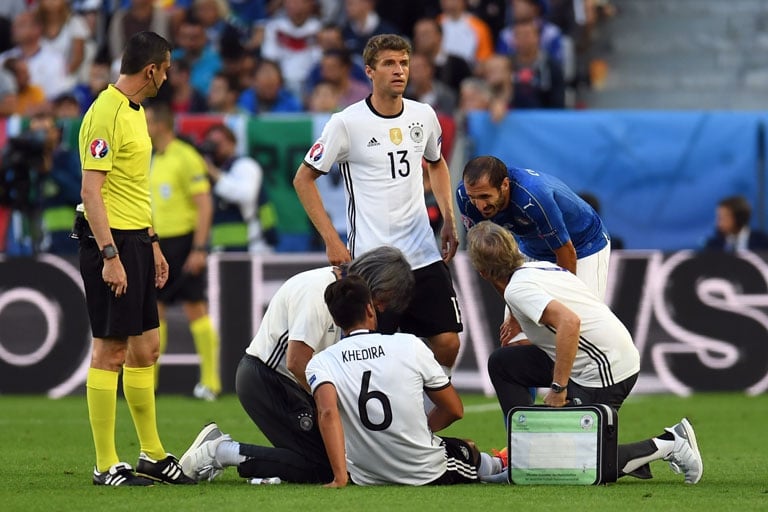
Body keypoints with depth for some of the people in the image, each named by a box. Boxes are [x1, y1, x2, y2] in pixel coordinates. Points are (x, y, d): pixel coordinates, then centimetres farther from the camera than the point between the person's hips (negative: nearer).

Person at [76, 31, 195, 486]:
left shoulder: (136, 111, 15)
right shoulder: (105, 114, -15)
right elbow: (92, 191, -19)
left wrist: (152, 244, 23)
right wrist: (109, 256, -23)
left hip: (137, 241, 10)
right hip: (111, 243, -10)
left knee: (145, 348, 14)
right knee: (111, 350, -6)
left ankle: (153, 455, 22)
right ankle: (106, 466, -2)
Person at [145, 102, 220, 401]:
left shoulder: (186, 158, -11)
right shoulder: (155, 160, 13)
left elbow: (205, 205, -15)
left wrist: (199, 249, -20)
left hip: (184, 242, -8)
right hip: (160, 243, 8)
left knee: (195, 310, -5)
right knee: (154, 309, 5)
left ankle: (210, 382, 0)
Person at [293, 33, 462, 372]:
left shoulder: (423, 116, 5)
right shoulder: (347, 123, -9)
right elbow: (303, 179, -1)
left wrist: (448, 220, 14)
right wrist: (332, 241, -8)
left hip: (423, 255, 4)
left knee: (447, 344, -2)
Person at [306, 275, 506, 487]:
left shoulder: (319, 363, -6)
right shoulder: (409, 345, -6)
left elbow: (328, 413, -25)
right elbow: (454, 410, 1)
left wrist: (340, 477, -29)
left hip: (366, 478, 1)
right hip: (429, 474, -1)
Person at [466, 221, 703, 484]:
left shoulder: (517, 289, -18)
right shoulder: (539, 267, 10)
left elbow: (569, 322, -33)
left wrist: (558, 389, -28)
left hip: (605, 373, -10)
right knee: (502, 363, 12)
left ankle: (667, 444, -1)